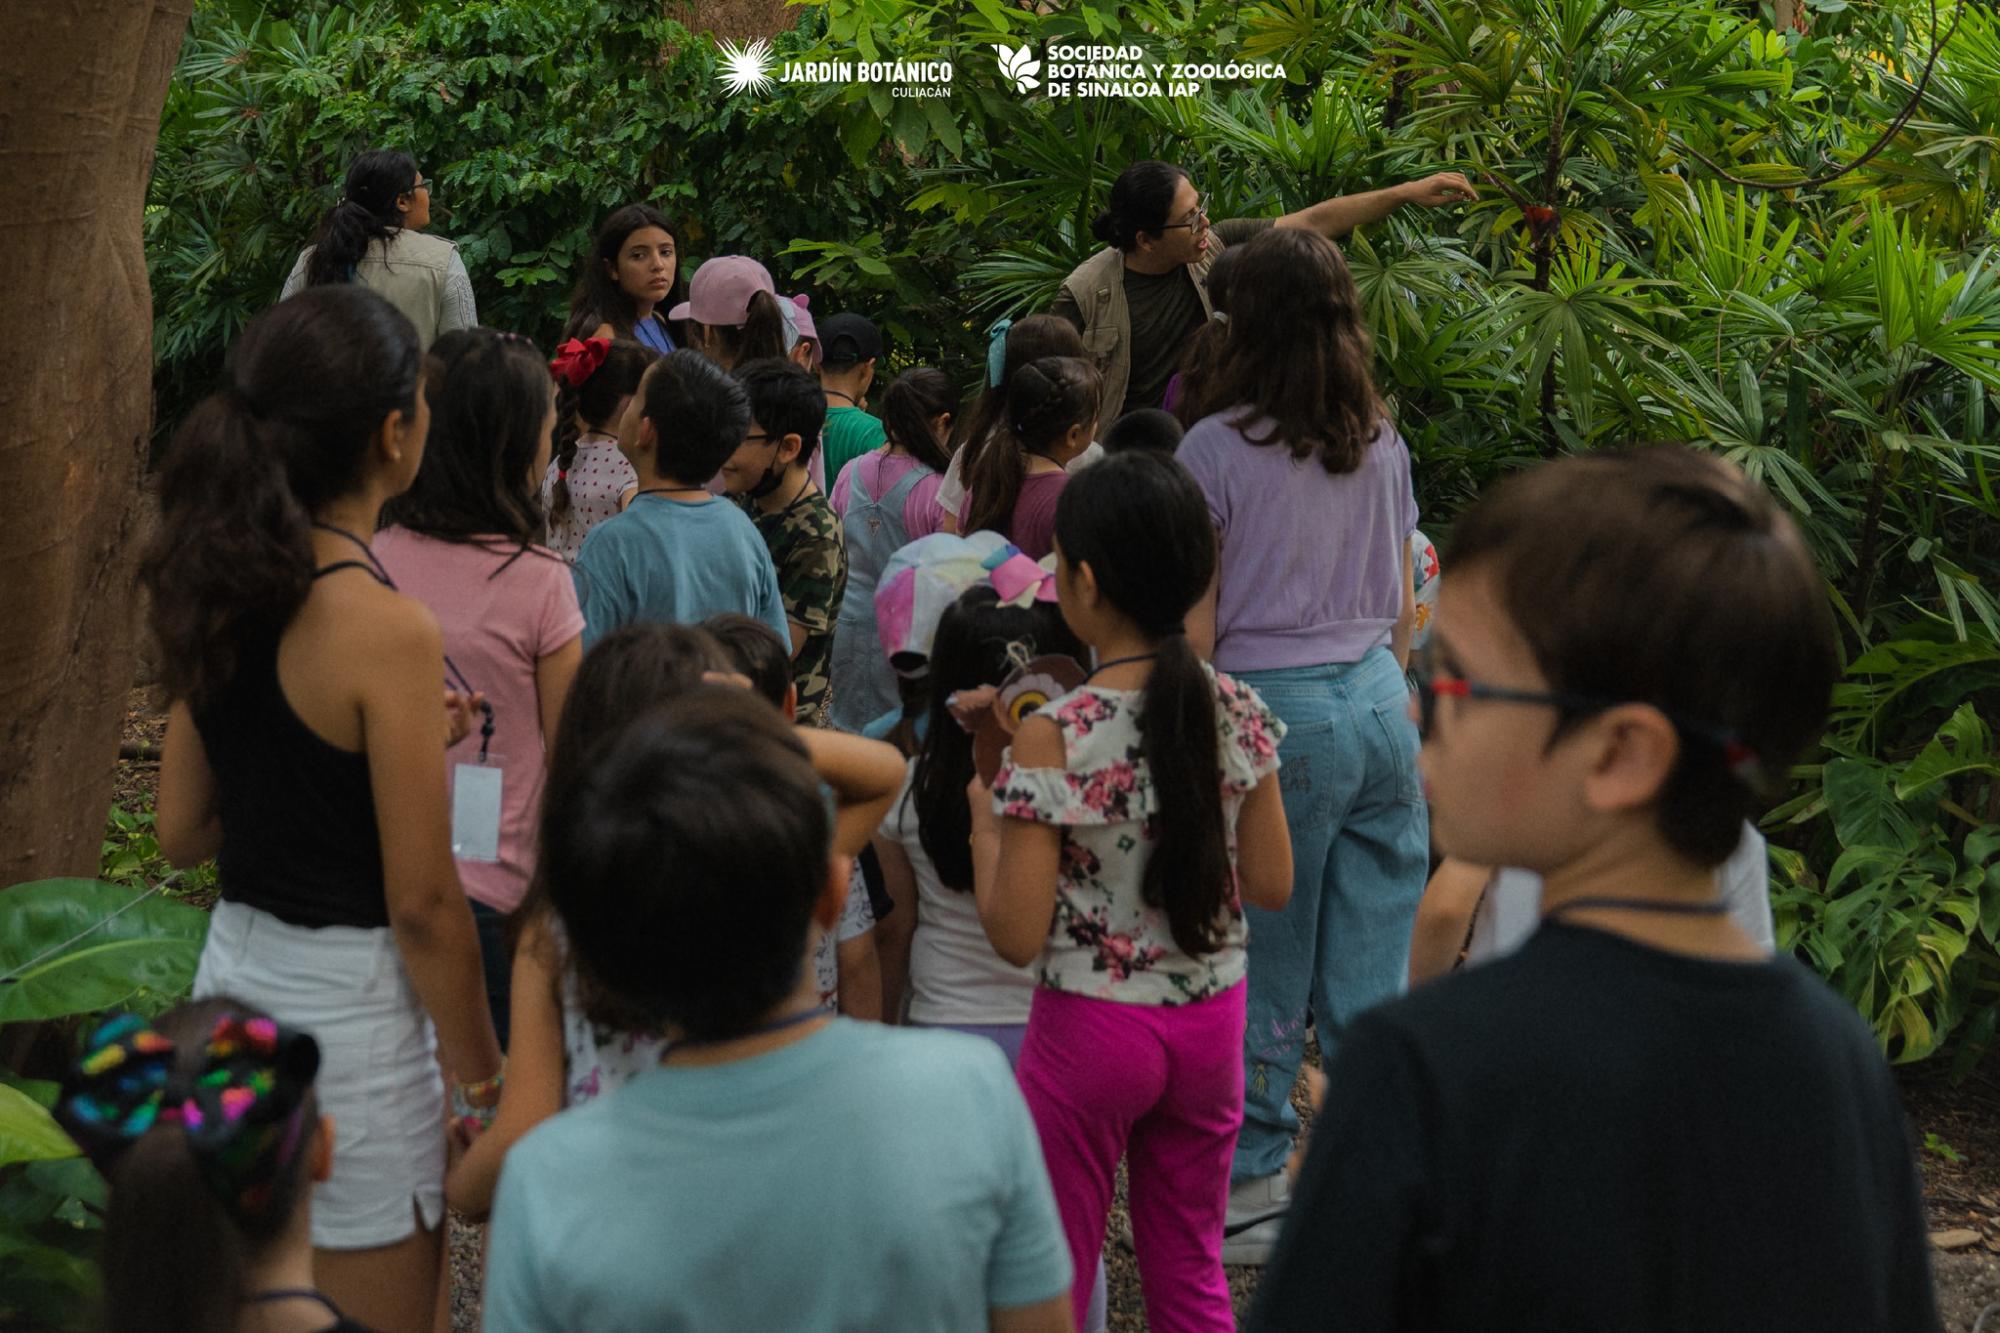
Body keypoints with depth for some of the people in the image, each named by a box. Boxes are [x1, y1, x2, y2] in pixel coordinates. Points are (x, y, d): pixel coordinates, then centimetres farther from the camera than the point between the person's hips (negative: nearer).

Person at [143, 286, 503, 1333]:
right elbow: (423, 904, -17)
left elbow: (182, 833, 11)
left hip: (235, 968, 8)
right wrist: (482, 1082, -5)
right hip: (345, 1002, -8)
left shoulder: (218, 598, 2)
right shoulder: (387, 629, -20)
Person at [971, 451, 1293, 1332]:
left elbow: (1016, 936, -18)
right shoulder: (1237, 714, -7)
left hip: (1090, 1028, -4)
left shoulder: (1054, 737, -20)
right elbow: (1272, 885, 2)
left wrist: (985, 821, -3)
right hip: (1211, 1024, 5)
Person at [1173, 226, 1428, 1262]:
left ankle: (1251, 1186, 14)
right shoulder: (1382, 441, 7)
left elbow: (1198, 623, -7)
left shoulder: (1218, 446, -9)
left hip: (1274, 710, -5)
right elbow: (1402, 604, 14)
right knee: (1372, 968, 9)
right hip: (1381, 707, 5)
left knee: (1265, 967, 4)